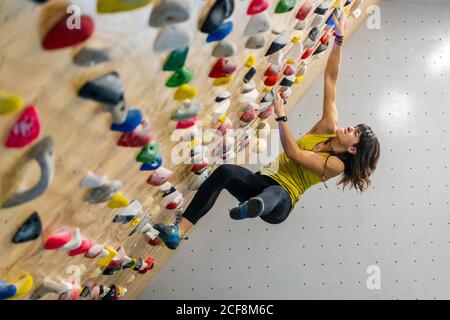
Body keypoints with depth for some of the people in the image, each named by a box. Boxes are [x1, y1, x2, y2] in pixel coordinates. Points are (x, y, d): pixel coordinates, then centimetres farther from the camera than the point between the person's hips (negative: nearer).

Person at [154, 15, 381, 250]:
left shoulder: (337, 164, -6)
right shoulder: (330, 127, 10)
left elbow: (293, 153, -17)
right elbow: (330, 79, 8)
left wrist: (281, 116, -18)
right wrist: (339, 39, 4)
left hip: (281, 198, -5)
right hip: (263, 180, 5)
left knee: (274, 194, -44)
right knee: (225, 171, -27)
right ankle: (179, 232, -35)